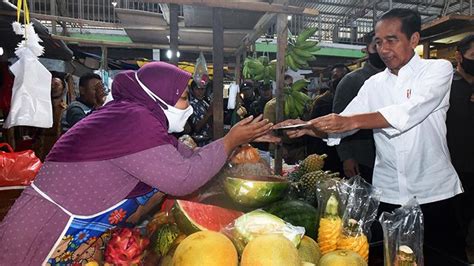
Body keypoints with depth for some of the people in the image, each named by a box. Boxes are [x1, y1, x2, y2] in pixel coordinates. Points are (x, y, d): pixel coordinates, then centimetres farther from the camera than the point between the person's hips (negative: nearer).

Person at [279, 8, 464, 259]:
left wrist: (351, 121, -34)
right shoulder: (373, 84, 6)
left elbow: (410, 112, -24)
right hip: (387, 194, 3)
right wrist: (307, 127, -17)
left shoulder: (438, 69, -5)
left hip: (434, 192, -3)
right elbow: (341, 124, 0)